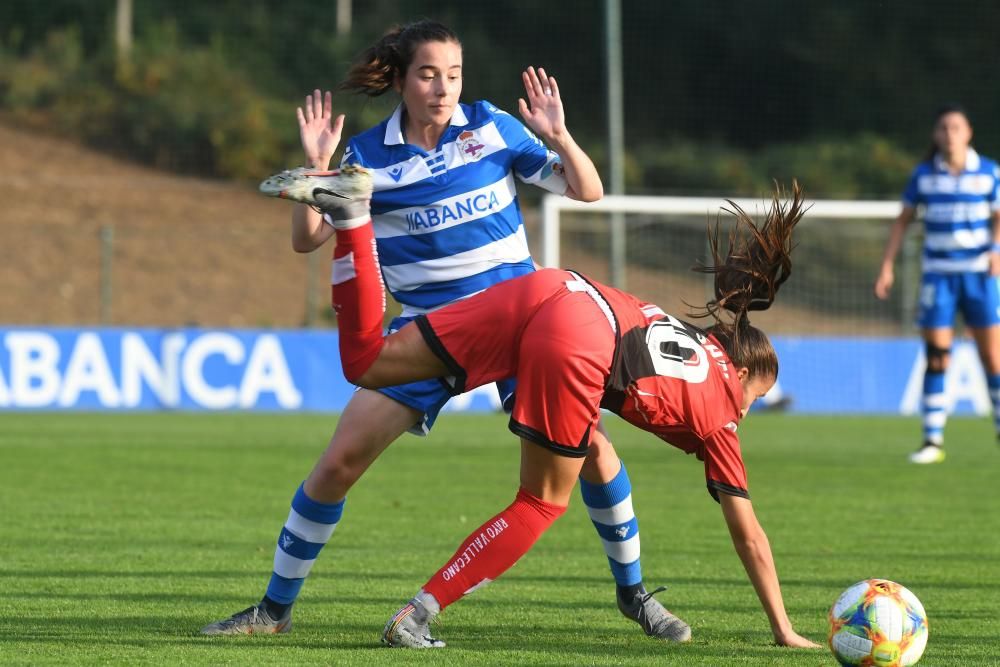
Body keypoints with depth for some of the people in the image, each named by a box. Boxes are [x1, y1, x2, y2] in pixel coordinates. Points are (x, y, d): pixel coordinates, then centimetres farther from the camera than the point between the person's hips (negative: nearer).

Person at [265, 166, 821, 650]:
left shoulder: (696, 337, 36)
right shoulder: (718, 409, 23)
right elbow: (748, 535, 27)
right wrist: (784, 631, 35)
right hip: (580, 344, -6)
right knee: (542, 504, 11)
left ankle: (351, 211, -13)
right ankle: (417, 617, 1)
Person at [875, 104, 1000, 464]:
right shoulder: (924, 175, 4)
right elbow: (903, 220, 11)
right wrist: (887, 266, 5)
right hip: (938, 274, 1)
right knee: (935, 359, -5)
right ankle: (933, 441, -1)